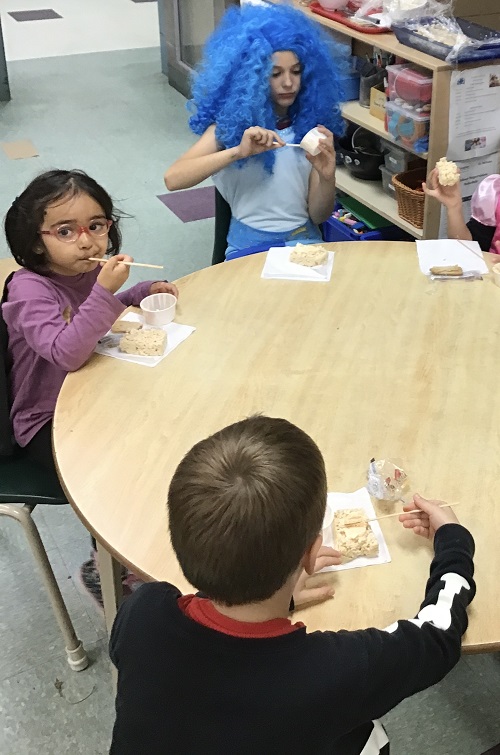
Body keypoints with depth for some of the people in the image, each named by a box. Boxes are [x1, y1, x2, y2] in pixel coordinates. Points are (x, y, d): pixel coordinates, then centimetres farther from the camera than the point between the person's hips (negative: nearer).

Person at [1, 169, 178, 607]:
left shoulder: (89, 271, -3)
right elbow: (67, 353, -37)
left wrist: (145, 292, 4)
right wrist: (104, 291, -40)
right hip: (48, 424, -7)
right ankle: (104, 569, 6)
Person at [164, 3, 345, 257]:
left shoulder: (313, 122, 2)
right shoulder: (231, 121, -4)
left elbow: (318, 215, 2)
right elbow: (173, 179, -20)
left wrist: (327, 177, -19)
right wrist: (238, 152, -31)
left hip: (304, 240, 2)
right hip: (249, 245, -2)